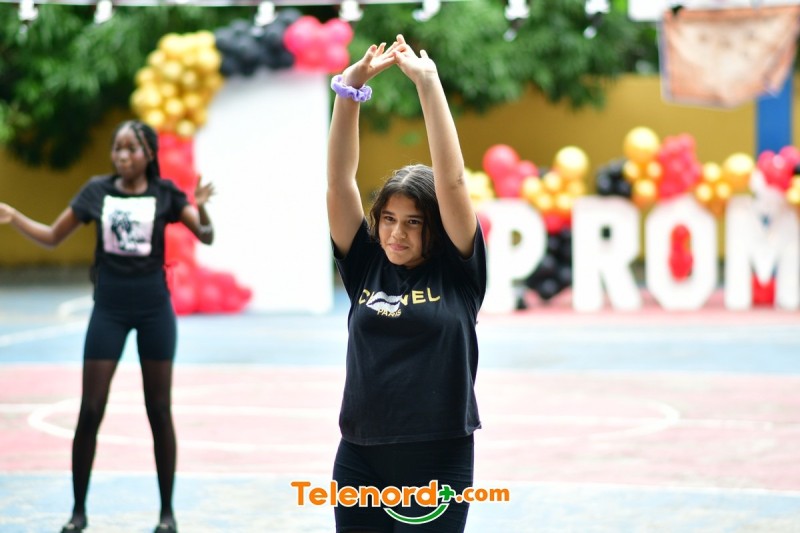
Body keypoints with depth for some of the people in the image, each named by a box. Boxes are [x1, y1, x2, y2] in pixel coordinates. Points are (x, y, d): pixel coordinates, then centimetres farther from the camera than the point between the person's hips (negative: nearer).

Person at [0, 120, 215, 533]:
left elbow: (206, 236, -11)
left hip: (153, 308, -1)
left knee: (159, 410, 5)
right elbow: (52, 237, 7)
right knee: (90, 410, -1)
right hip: (109, 308, 1)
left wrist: (201, 208, -32)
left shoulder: (164, 193, -3)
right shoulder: (97, 191, 1)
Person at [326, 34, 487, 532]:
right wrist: (352, 85, -8)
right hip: (359, 459, 3)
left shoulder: (455, 272, -1)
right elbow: (340, 180, 0)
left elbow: (452, 180, -10)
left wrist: (428, 83, -12)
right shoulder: (366, 266, 5)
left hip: (438, 460, -3)